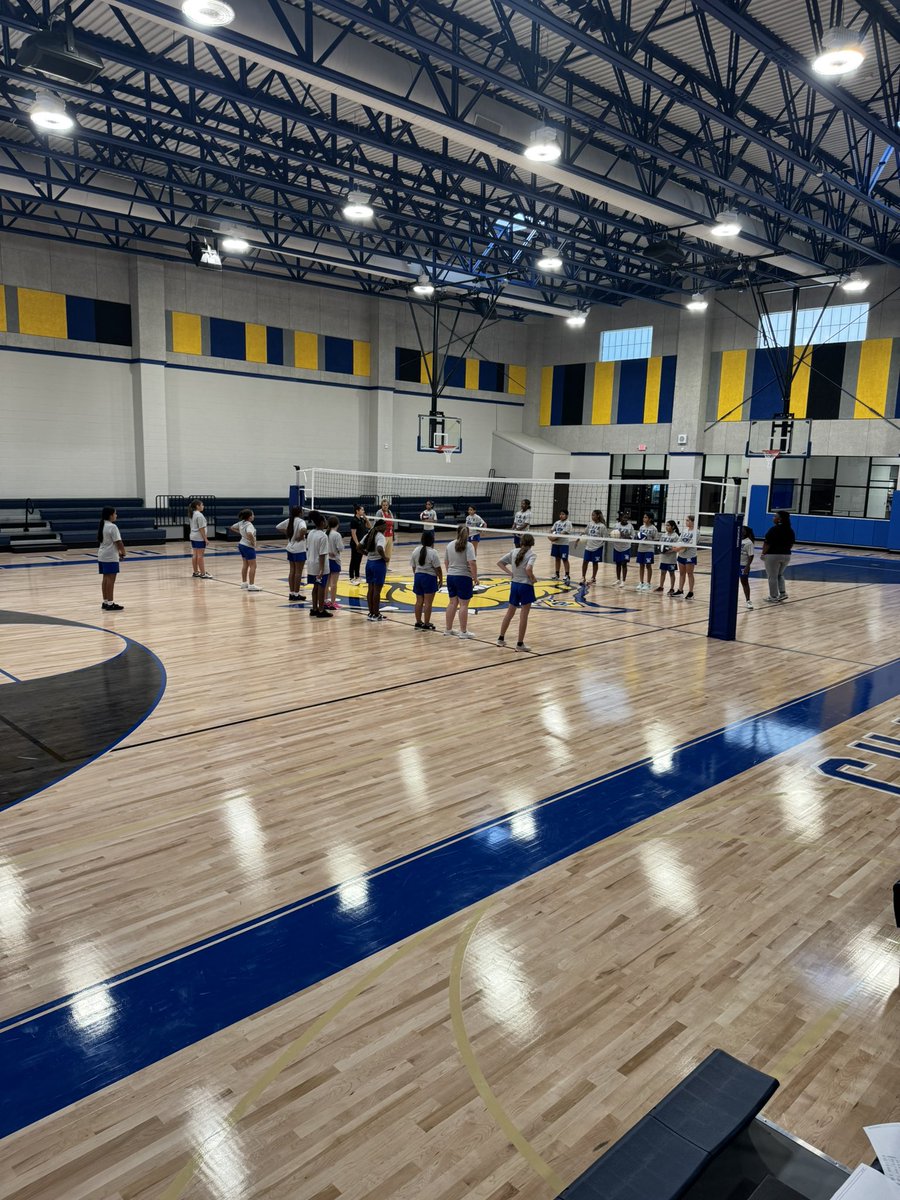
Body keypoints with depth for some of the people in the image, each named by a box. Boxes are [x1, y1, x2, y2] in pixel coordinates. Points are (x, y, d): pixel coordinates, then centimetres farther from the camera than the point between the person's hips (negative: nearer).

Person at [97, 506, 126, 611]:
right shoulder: (112, 527, -16)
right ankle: (110, 604, -7)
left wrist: (118, 551, 18)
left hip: (102, 556, 9)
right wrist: (123, 553, -4)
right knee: (111, 579, -7)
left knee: (105, 578, 12)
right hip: (110, 557, -9)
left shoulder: (102, 526, 12)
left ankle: (105, 602, 17)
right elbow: (118, 542, -18)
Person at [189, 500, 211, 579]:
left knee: (195, 555, 11)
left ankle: (196, 572, 16)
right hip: (199, 538, -10)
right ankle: (203, 574, -5)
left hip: (193, 537, 10)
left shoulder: (192, 514, 13)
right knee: (200, 555, -7)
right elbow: (201, 528, -19)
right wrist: (205, 538, -16)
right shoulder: (199, 515, -16)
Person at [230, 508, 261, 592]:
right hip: (248, 547, -9)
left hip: (242, 544, 9)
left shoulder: (241, 523, 2)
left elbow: (232, 528, 17)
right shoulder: (249, 525, -24)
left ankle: (244, 583, 26)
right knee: (253, 566, -4)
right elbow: (249, 534, -43)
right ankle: (251, 585, -6)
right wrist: (253, 542, -27)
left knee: (245, 565, 18)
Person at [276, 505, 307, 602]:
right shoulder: (300, 521, -16)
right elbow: (303, 530, -36)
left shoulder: (288, 520, 6)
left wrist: (287, 533, 12)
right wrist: (301, 536, -18)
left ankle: (291, 593, 15)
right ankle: (296, 594, 3)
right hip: (299, 550, -7)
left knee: (292, 570, 12)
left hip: (290, 549, 7)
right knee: (298, 572, 0)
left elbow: (278, 527, 15)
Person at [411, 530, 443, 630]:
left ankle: (418, 622, 17)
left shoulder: (416, 550, 4)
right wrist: (441, 579, -4)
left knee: (419, 601, 12)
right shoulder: (433, 552, -15)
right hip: (429, 578, -6)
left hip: (418, 577, 6)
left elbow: (413, 567, 9)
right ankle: (426, 624, 0)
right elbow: (437, 568, -14)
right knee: (428, 602, -2)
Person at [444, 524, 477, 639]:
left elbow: (446, 562, 13)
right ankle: (463, 632, 4)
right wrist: (475, 577, -12)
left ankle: (448, 630, 21)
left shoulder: (450, 545, 6)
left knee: (452, 602, 15)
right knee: (463, 604, 0)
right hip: (464, 577, -6)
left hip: (450, 576, 6)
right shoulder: (468, 545, -13)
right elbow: (472, 563, -21)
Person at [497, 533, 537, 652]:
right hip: (526, 586, -5)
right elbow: (528, 569, -28)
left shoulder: (514, 552, 4)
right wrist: (532, 579, -12)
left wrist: (510, 573, 6)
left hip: (514, 585, 6)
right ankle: (520, 644, 6)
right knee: (523, 616, 2)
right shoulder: (532, 554, -11)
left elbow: (499, 562, 6)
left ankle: (501, 638, 26)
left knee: (509, 613, 18)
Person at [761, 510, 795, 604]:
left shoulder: (774, 529, -16)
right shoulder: (790, 530, 6)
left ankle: (774, 597, 7)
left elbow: (767, 543, -17)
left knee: (772, 576, 3)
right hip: (786, 555, 7)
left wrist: (763, 554, -6)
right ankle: (783, 593, 13)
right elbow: (791, 544, 12)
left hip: (773, 555, -7)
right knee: (779, 574, 23)